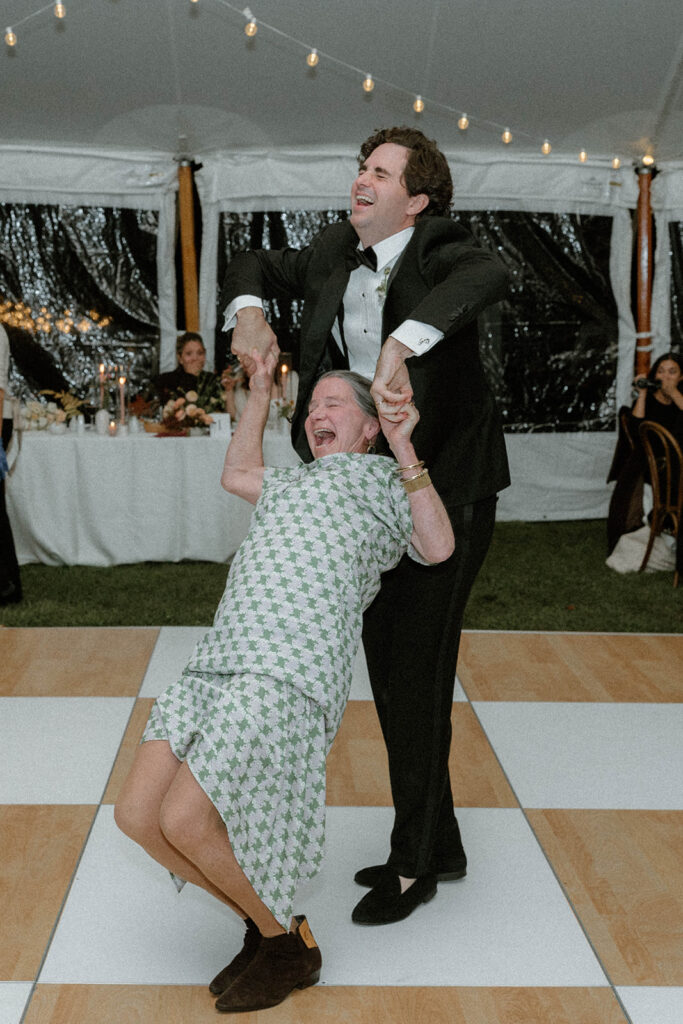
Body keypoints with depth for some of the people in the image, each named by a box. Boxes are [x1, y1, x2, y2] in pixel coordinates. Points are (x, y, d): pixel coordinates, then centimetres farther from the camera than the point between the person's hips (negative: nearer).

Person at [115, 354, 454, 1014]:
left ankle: (290, 945, 8)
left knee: (184, 821, -17)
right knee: (136, 815, -4)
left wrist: (404, 447, -4)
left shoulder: (383, 478, 16)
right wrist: (261, 388, 49)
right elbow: (237, 474, 54)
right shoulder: (300, 484, 38)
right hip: (222, 661, 8)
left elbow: (438, 549, -2)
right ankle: (264, 925, 16)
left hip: (293, 669, -8)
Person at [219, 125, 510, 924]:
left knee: (416, 675, -2)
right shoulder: (336, 252, 5)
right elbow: (258, 266, 16)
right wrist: (247, 314, -6)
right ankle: (439, 845, 30)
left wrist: (401, 346, -49)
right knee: (388, 670, 14)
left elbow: (486, 277, -37)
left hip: (447, 491, -8)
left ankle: (413, 865, 16)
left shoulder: (439, 250, -15)